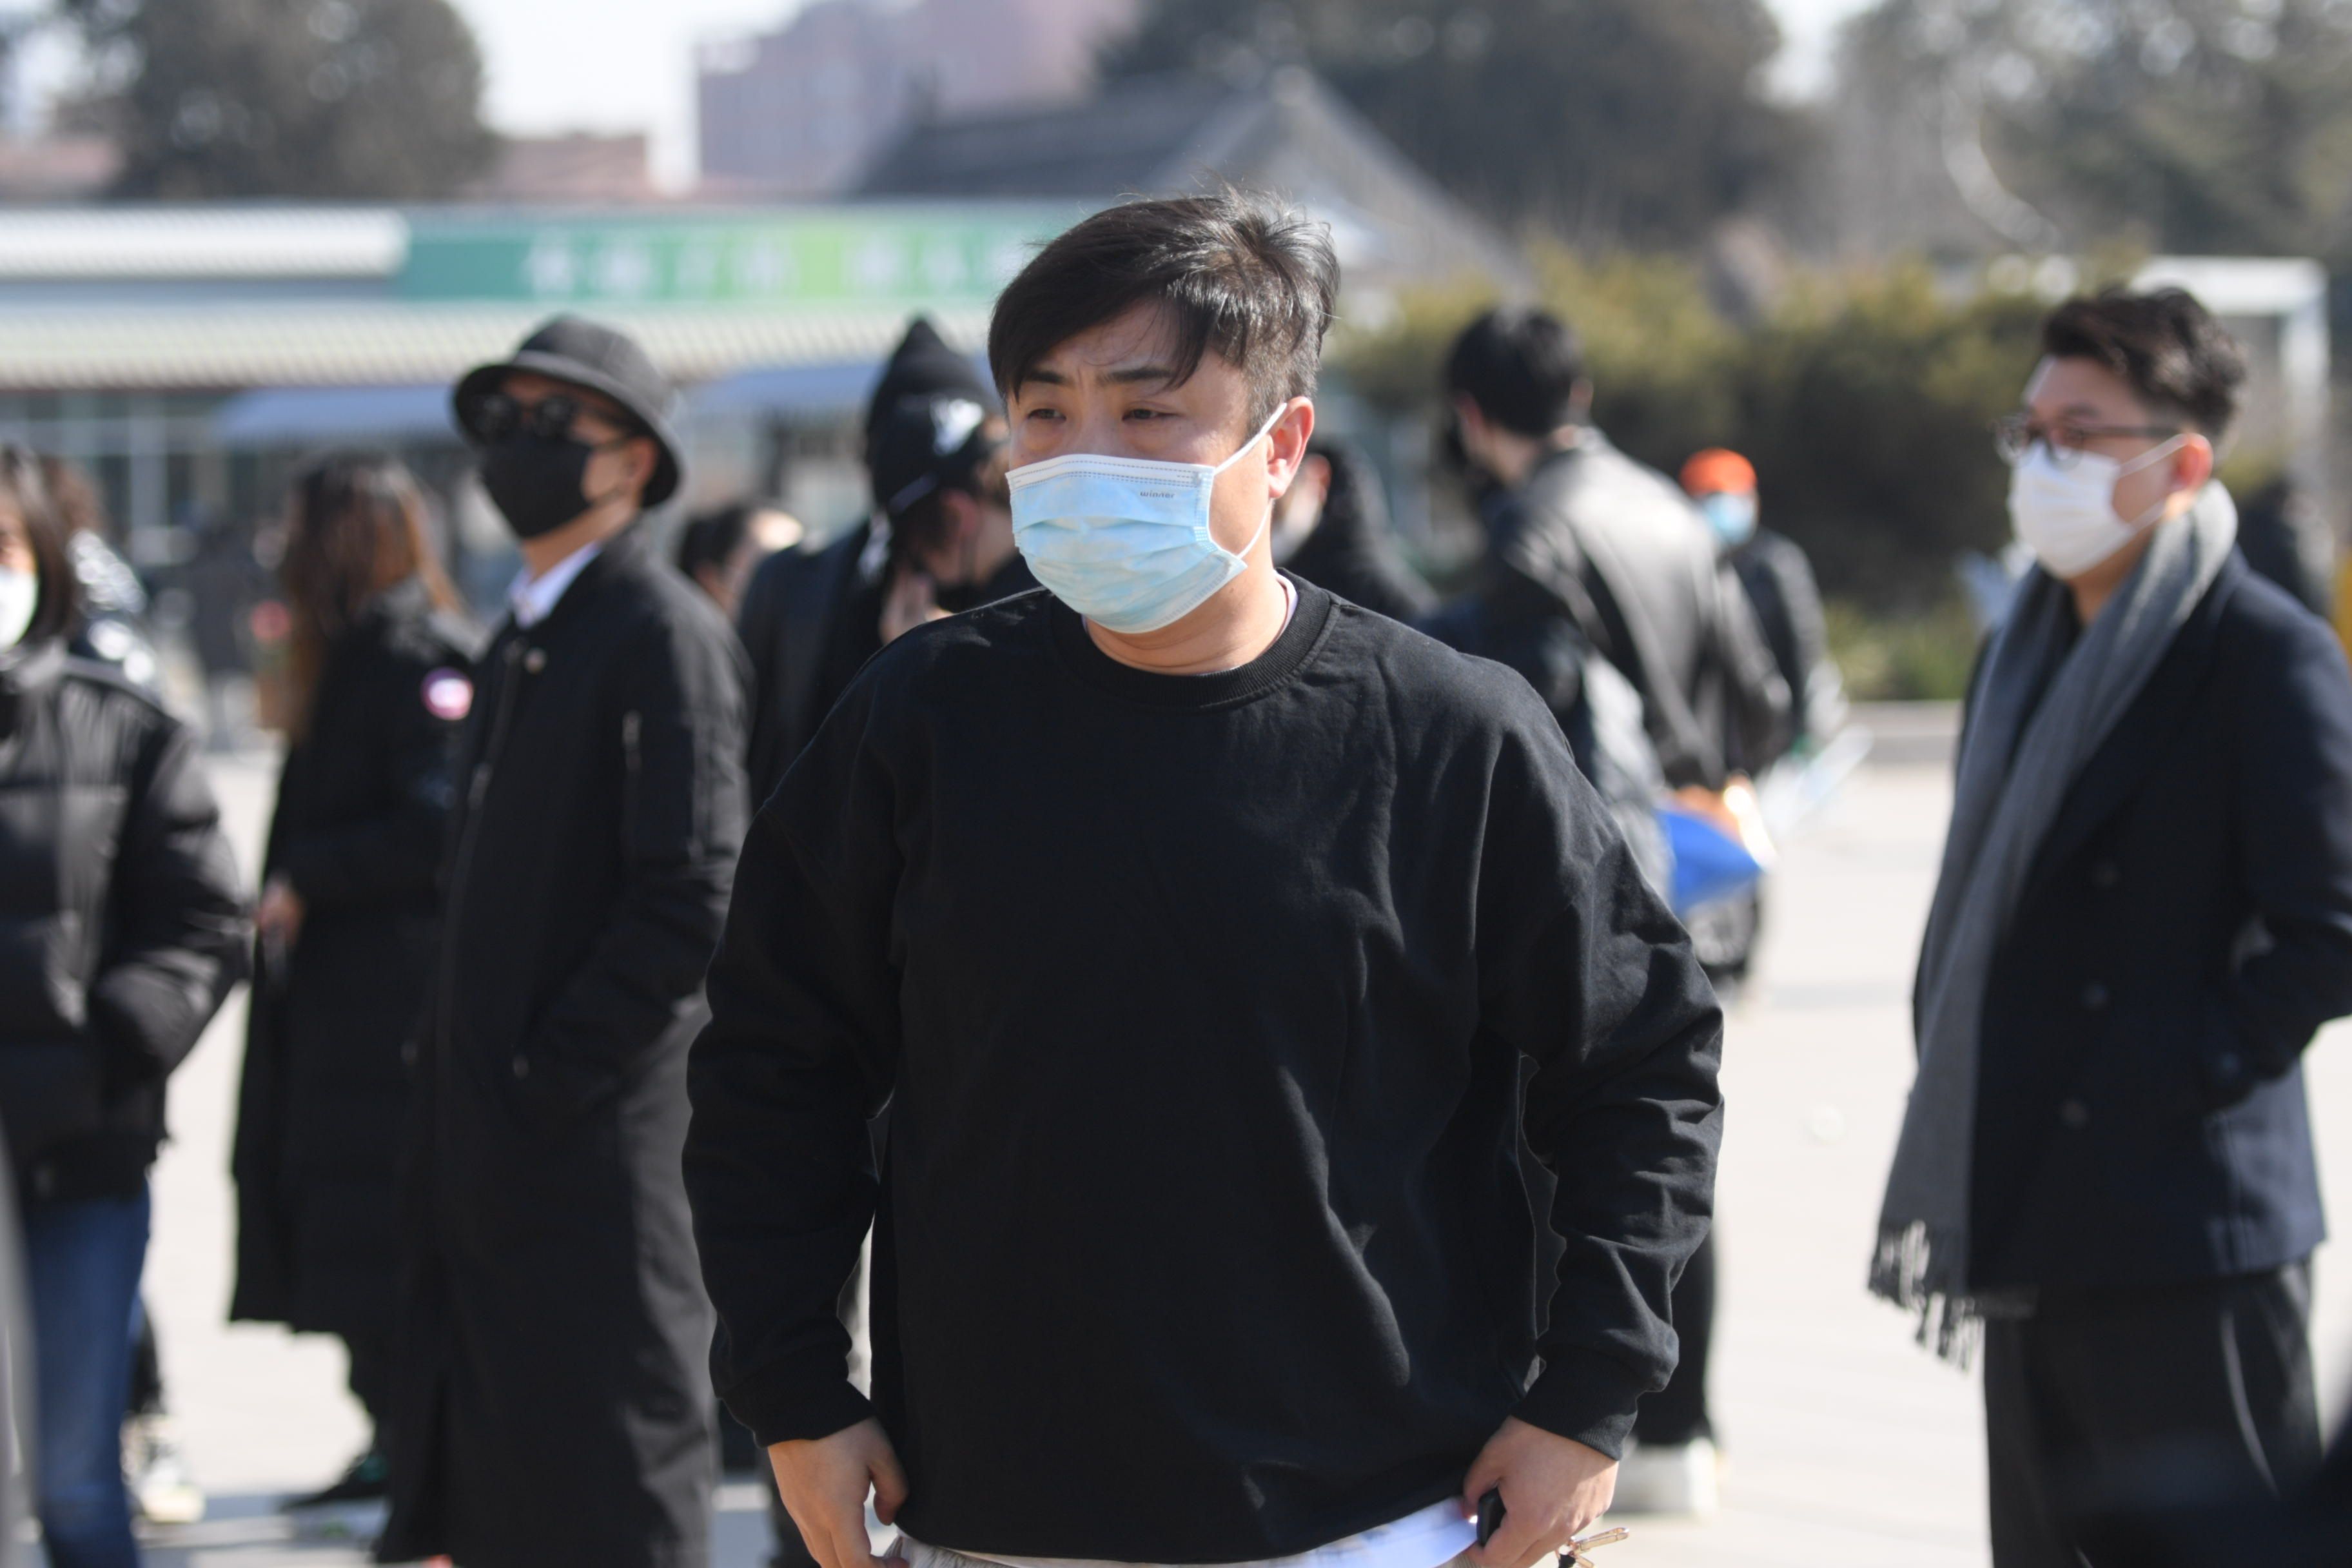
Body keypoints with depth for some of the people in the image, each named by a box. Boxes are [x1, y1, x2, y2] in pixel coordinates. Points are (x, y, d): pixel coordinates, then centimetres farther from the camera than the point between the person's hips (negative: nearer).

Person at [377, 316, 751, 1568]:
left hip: (603, 1139, -9)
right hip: (488, 1151, 9)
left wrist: (546, 1078, -18)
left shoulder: (663, 632, -10)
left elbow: (691, 901, -18)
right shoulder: (522, 634, 18)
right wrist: (455, 1070, 12)